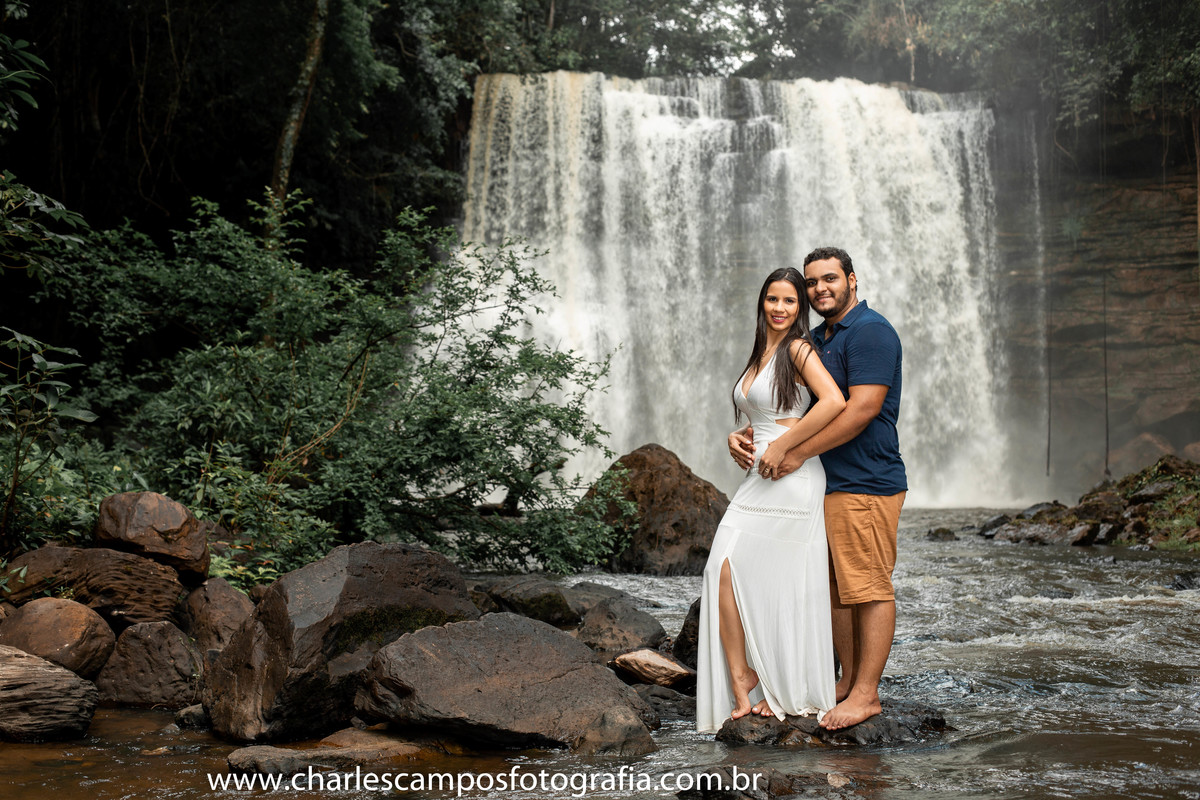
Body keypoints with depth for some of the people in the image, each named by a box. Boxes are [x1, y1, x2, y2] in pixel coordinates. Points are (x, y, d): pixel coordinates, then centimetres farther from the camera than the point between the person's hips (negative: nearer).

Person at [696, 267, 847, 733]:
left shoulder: (798, 349, -6)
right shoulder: (759, 354, 19)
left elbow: (834, 401, -22)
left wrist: (781, 447, -19)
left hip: (790, 481, -8)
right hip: (757, 480, 8)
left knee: (781, 586, -5)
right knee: (725, 572, -4)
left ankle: (786, 693, 7)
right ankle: (743, 683, -1)